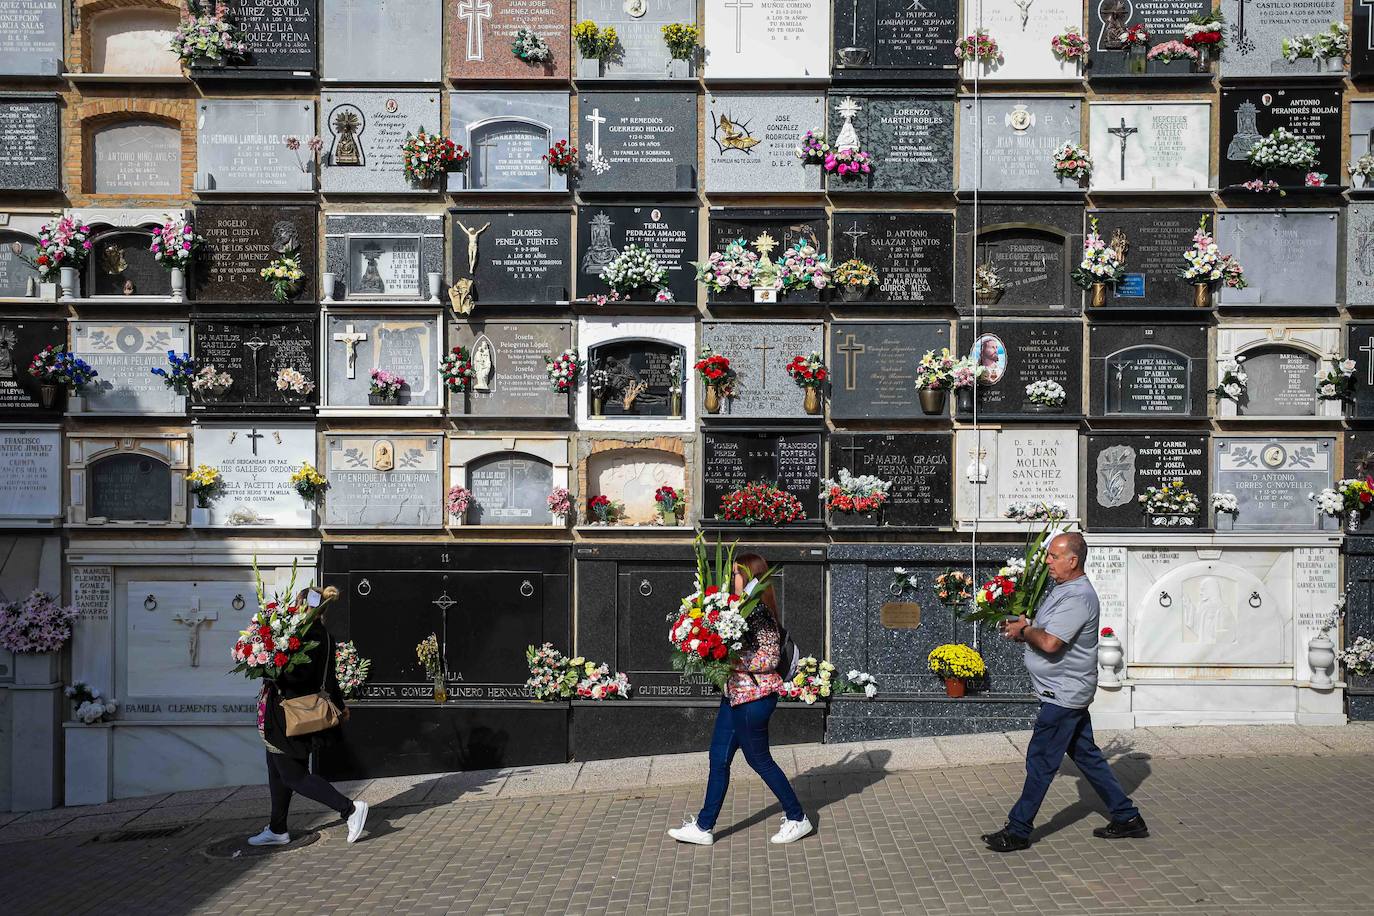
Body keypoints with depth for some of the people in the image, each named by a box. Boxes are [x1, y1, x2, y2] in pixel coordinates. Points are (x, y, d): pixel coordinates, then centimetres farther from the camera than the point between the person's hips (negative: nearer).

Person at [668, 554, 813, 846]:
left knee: (759, 759, 5)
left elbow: (770, 659, -21)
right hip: (736, 693, 10)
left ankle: (797, 819, 21)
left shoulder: (760, 613, -18)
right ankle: (703, 827, 20)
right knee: (718, 757, 12)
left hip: (754, 696, -10)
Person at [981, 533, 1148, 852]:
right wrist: (1023, 629, 0)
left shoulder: (1078, 597, -22)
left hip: (1063, 693, -10)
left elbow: (1049, 643, -30)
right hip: (1067, 691, 10)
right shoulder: (1060, 588, 11)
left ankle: (1018, 831, 6)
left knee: (1040, 761, -2)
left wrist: (1024, 630, -12)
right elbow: (1043, 633, 19)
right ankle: (1127, 817, 27)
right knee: (1086, 755, 17)